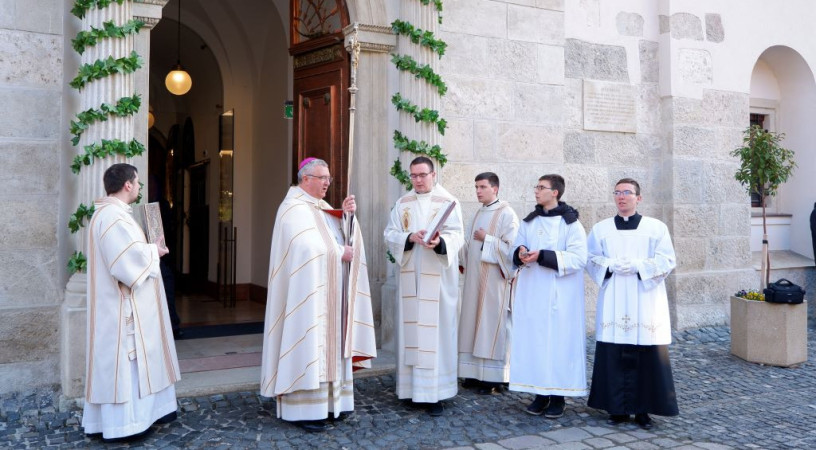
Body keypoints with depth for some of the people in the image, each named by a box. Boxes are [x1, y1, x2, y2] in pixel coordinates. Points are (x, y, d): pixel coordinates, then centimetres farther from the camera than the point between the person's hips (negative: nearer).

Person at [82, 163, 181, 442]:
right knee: (125, 361, -3)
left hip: (126, 303, 11)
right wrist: (154, 251, -11)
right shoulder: (112, 216, -20)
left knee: (131, 360, 15)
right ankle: (124, 421, 5)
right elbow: (129, 261, -27)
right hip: (123, 305, -11)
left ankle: (138, 412, 23)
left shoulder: (113, 213, 14)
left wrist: (150, 249, 5)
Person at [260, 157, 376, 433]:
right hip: (309, 290, -9)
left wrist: (346, 215, -2)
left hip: (330, 289, 9)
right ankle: (303, 409, -2)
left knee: (329, 343, 10)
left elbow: (340, 237, 14)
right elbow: (307, 248, -24)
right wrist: (340, 253, -13)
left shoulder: (322, 207, 17)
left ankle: (329, 401, 17)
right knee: (309, 345, -7)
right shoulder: (295, 208, -11)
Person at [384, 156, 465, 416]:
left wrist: (439, 242, -29)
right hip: (410, 277, 4)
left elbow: (457, 236, -8)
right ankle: (413, 388, 14)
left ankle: (434, 393, -1)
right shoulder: (402, 204, 11)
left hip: (438, 279, -3)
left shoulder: (448, 202, 0)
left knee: (436, 331, -5)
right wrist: (410, 237, -16)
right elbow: (390, 234, 4)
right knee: (410, 329, 5)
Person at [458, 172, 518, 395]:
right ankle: (477, 373, 17)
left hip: (494, 279, -8)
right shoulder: (479, 214, 15)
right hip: (475, 277, 8)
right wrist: (464, 260, 4)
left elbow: (512, 247, -16)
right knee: (475, 322, 9)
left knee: (492, 323, -4)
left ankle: (495, 378, 3)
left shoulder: (506, 214, -9)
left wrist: (487, 239, -16)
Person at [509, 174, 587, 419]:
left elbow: (578, 258, -13)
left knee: (559, 339, -2)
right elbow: (516, 249, 14)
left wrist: (542, 256, -21)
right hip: (532, 292, 5)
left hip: (559, 295, -5)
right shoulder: (529, 222, 12)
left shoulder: (571, 223, -4)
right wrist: (521, 253, -10)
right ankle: (540, 392, 12)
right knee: (533, 339, 3)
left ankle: (558, 396, 6)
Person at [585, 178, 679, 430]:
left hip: (646, 302, -1)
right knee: (614, 356, -1)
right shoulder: (600, 228, 11)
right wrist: (612, 265, -12)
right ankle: (617, 408, 10)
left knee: (647, 356, -2)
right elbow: (591, 260, 6)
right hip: (613, 303, 1)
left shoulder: (656, 227, 6)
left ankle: (643, 410, 9)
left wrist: (638, 265, -14)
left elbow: (667, 262, -1)